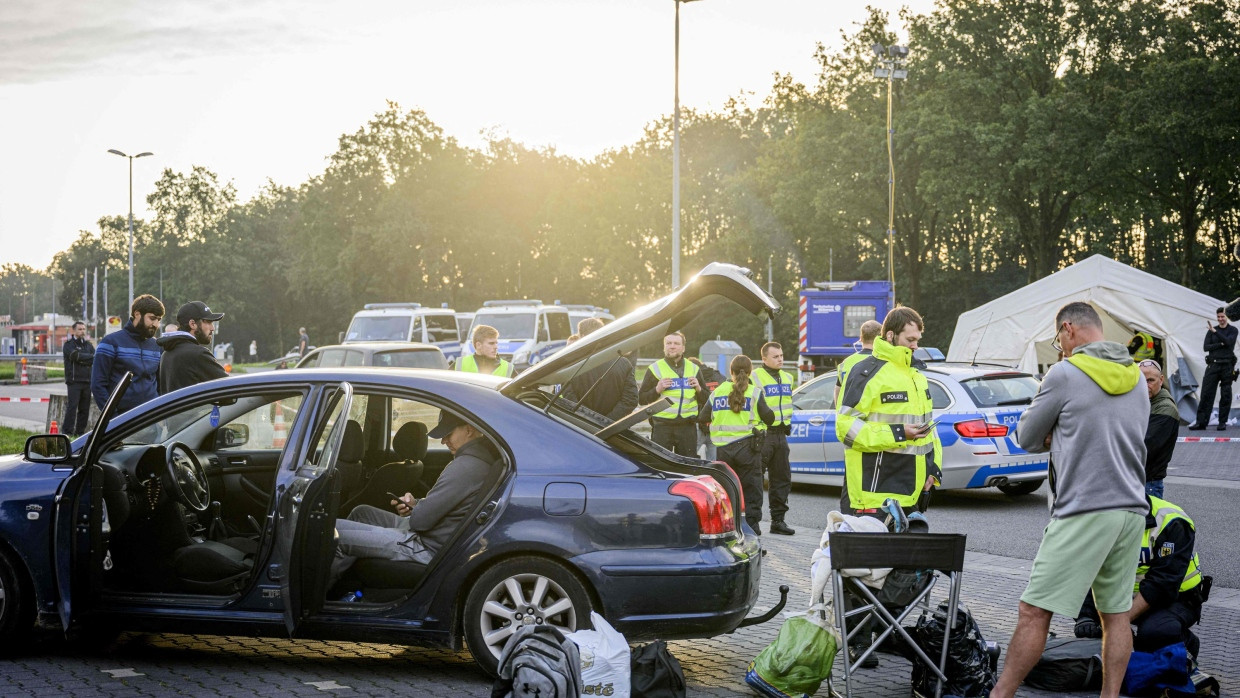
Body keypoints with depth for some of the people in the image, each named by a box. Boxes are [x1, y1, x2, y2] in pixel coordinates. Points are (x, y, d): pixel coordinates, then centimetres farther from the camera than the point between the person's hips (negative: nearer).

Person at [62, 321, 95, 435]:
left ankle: (80, 432, 12)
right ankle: (67, 432, -9)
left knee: (85, 409, 5)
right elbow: (76, 355, -16)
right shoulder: (69, 344, 2)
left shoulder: (88, 344, 17)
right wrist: (91, 356, -9)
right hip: (74, 380, -5)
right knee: (72, 407, -10)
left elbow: (95, 359, 4)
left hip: (87, 381, 5)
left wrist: (82, 360, -12)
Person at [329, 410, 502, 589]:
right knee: (361, 512, 25)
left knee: (335, 531, -10)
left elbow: (421, 520, -23)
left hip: (429, 548, -11)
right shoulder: (488, 457, 5)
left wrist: (412, 513, 1)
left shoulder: (465, 466, -26)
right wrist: (416, 504, 2)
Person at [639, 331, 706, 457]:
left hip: (688, 427, 3)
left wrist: (698, 389, -2)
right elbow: (641, 398, 3)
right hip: (662, 427, -3)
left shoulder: (693, 368, 14)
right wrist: (657, 389, -13)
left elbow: (705, 399, 18)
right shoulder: (655, 369, 4)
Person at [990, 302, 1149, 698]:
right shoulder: (1136, 377, 15)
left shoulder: (1065, 373, -6)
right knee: (1116, 613, 11)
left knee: (1034, 612, -4)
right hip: (1132, 509, 7)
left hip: (1084, 511, -7)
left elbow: (1027, 438, 1)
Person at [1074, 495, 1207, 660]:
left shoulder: (1172, 523, -22)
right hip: (1130, 596, 5)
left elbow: (1161, 583, -28)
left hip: (1176, 599, -5)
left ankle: (1188, 643, -3)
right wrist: (1085, 616, -29)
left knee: (1154, 631, -37)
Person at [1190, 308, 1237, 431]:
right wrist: (1221, 344, -9)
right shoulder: (1211, 331, 12)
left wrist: (1215, 331, -18)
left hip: (1227, 366, -2)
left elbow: (1229, 342, -13)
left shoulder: (1232, 330, 6)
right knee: (1206, 394, -5)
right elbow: (1206, 347, 2)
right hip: (1213, 365, 2)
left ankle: (1222, 422, 6)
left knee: (1225, 395, -1)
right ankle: (1201, 422, -5)